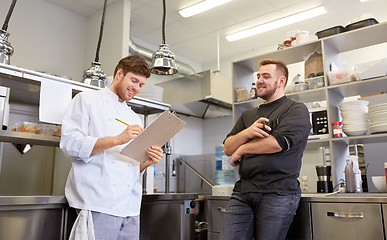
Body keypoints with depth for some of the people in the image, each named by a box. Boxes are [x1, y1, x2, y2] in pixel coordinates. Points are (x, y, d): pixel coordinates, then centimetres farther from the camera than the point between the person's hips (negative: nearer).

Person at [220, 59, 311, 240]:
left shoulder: (296, 110, 4)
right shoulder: (248, 115, 22)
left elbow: (278, 143, -13)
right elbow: (228, 148, 13)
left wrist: (242, 149, 0)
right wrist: (247, 133, -7)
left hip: (278, 193, -4)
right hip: (242, 192, 5)